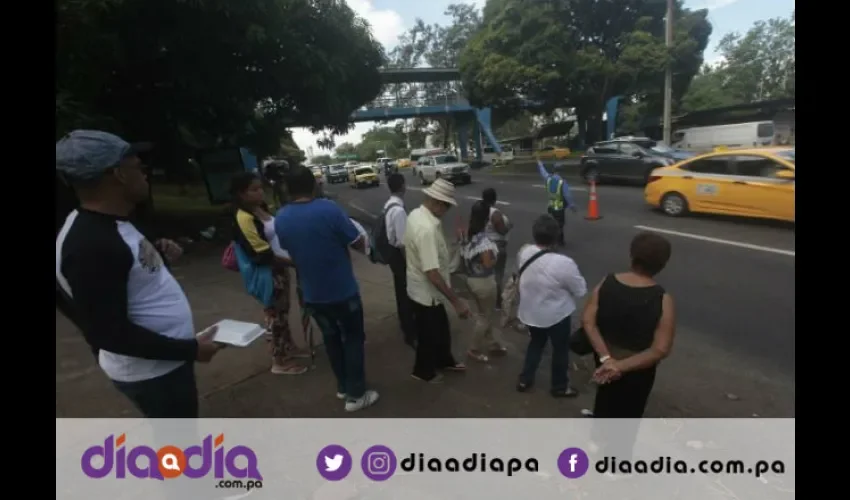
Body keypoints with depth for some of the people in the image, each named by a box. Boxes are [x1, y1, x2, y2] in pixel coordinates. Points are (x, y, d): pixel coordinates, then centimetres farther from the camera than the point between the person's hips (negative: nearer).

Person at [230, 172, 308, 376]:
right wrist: (294, 262, -21)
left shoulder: (261, 208, 5)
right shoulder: (243, 218, -22)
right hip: (268, 273, -8)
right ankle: (279, 361, 20)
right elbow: (263, 255, -24)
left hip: (281, 267, 8)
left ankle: (288, 347, 39)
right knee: (276, 315, 5)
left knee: (283, 311, 21)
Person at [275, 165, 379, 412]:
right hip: (343, 291, -5)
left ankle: (343, 386, 36)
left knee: (331, 338, 22)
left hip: (312, 294, 5)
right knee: (353, 338, 12)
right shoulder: (329, 209, -19)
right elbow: (359, 244, -13)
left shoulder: (281, 218, -4)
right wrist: (362, 238, 8)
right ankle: (356, 394, 18)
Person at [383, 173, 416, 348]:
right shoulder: (399, 210, -27)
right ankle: (410, 334, 16)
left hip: (392, 250, 10)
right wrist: (408, 261, -15)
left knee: (401, 291, 24)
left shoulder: (389, 205, 4)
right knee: (406, 293, 3)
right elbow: (402, 242, -26)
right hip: (399, 253, -10)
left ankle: (406, 324, 43)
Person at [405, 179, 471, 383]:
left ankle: (444, 360, 51)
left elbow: (406, 250, 11)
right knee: (429, 335, 16)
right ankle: (423, 371, 40)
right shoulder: (427, 229, -34)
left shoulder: (415, 214, -3)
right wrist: (456, 301, -29)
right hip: (427, 292, -9)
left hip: (420, 287, 9)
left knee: (441, 329, 28)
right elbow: (432, 273, -35)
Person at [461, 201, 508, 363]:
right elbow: (488, 263, -26)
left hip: (471, 279, 8)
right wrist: (496, 256, -10)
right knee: (485, 317, 10)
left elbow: (464, 256, 9)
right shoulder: (483, 239, -26)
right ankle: (474, 350, 22)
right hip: (484, 281, -8)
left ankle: (493, 344, 38)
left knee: (484, 314, 22)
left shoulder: (468, 234, 0)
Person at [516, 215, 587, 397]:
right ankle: (560, 386, 38)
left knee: (535, 343, 28)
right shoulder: (563, 263, -31)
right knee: (560, 349, 20)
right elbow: (581, 290, -16)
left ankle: (524, 380, 39)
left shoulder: (523, 253, -14)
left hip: (530, 312, 5)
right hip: (556, 315, -5)